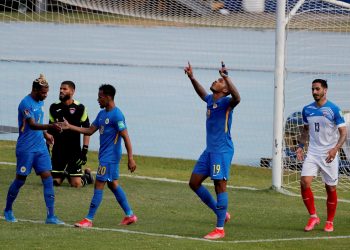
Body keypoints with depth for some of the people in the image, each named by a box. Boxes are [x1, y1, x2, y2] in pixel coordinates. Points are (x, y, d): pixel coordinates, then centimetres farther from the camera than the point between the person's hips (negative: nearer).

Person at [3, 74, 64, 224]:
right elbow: (32, 125, -28)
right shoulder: (26, 103, -16)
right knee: (20, 180, 3)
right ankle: (8, 210, 24)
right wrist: (50, 127, -40)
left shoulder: (40, 102, 11)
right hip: (26, 148, -7)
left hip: (40, 148, 7)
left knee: (47, 178, -4)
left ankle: (51, 216, -6)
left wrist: (45, 134, 16)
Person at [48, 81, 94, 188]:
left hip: (74, 151, -4)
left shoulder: (79, 108, -5)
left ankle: (87, 175, 25)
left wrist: (84, 151, -8)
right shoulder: (54, 108, 7)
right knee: (54, 182, -1)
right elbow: (50, 130, 15)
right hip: (58, 150, 4)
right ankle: (64, 174, 32)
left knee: (76, 184, -9)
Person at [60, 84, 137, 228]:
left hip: (110, 157, -9)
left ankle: (89, 219, -5)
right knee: (113, 184, 14)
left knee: (99, 185, -7)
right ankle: (130, 215, 21)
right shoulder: (102, 114, 12)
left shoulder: (116, 115, -17)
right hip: (105, 155, 9)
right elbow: (90, 131, 16)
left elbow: (126, 137, -19)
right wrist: (69, 127, 9)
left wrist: (130, 159, -21)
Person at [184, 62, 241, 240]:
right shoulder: (210, 100, 12)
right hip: (209, 150, 9)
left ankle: (220, 229, -4)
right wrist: (192, 78, 29)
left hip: (222, 150, -9)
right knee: (194, 182, 11)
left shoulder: (225, 102, -11)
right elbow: (201, 93, 37)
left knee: (220, 186, -8)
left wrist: (226, 78, -41)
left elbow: (237, 98, -35)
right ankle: (221, 213, 20)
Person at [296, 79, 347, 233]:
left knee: (331, 188, 3)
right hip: (312, 153, 3)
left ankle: (330, 222, 18)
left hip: (329, 155, -3)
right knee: (304, 182, -14)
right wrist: (300, 146, 7)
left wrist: (335, 149, -23)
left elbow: (343, 132, -8)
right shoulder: (307, 110, 6)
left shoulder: (334, 110, -8)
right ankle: (313, 217, 0)